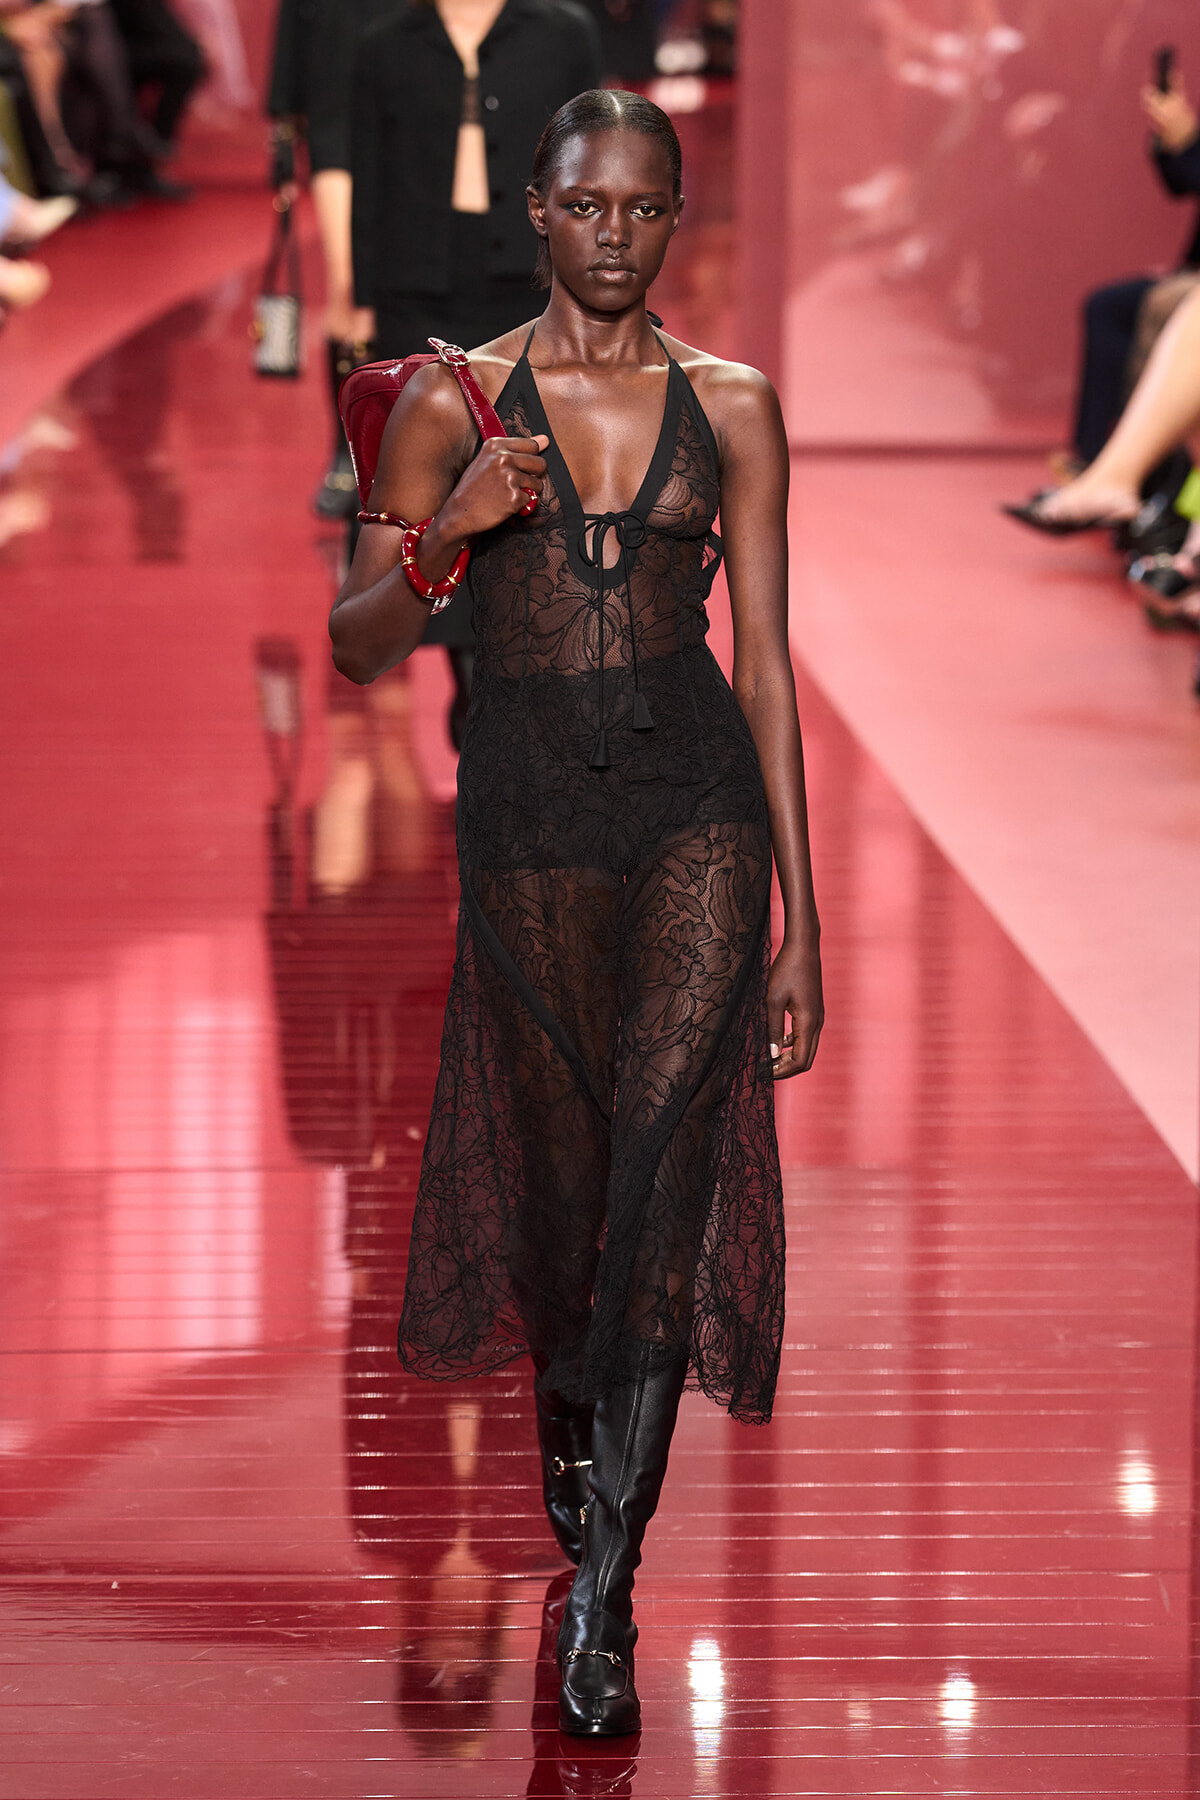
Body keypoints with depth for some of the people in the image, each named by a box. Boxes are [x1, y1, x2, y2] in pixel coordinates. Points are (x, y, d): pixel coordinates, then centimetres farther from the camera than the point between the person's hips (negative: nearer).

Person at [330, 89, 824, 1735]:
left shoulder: (731, 407, 5)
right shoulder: (451, 401, 3)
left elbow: (767, 661, 5)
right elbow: (360, 649, 5)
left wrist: (801, 919, 2)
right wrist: (442, 537, -17)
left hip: (698, 797, -1)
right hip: (531, 799, 1)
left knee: (667, 1156, -17)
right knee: (565, 1169, 11)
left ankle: (604, 1582, -15)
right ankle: (570, 1414, 44)